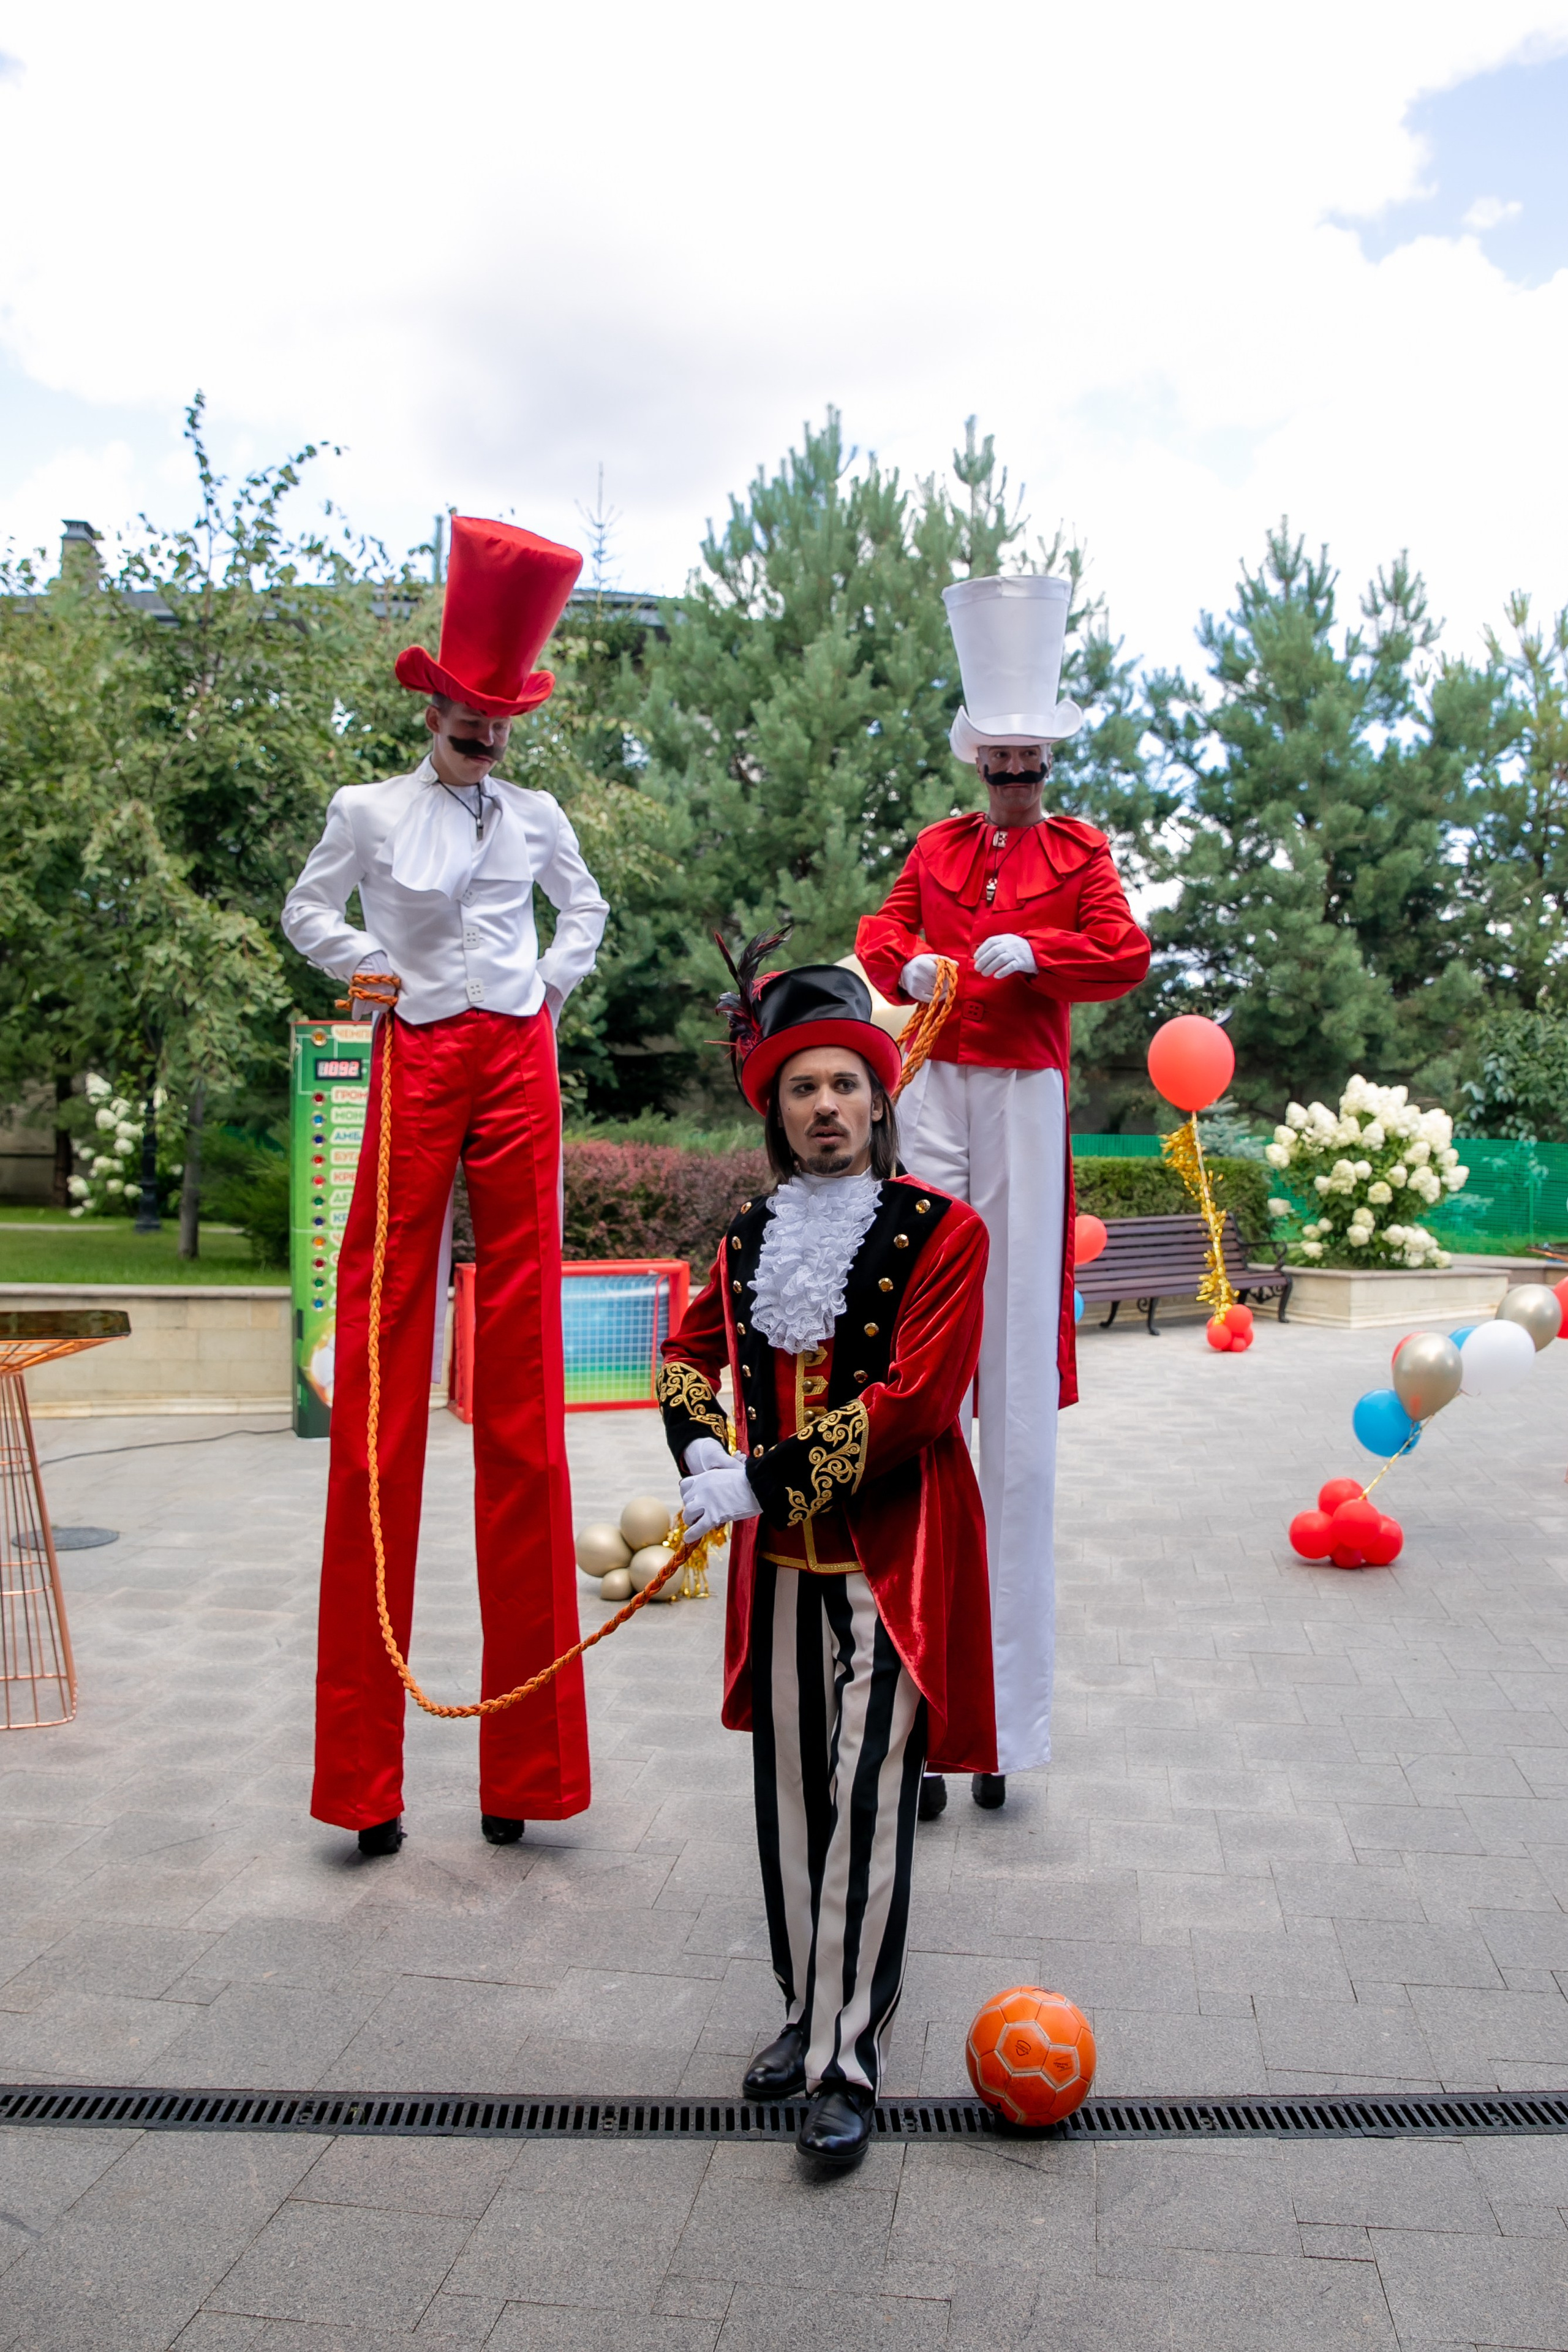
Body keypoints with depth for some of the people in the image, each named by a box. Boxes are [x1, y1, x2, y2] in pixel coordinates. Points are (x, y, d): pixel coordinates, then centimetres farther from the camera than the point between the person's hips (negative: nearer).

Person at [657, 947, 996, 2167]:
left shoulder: (943, 1230, -10)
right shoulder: (752, 1234, 6)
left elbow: (915, 1401, -17)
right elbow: (693, 1348, 20)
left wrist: (761, 1480, -19)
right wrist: (700, 1448, -1)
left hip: (895, 1554, -5)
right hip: (782, 1557, 5)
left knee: (866, 1799, -4)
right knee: (790, 1788, 13)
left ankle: (846, 2060, 8)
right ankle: (810, 2008, 32)